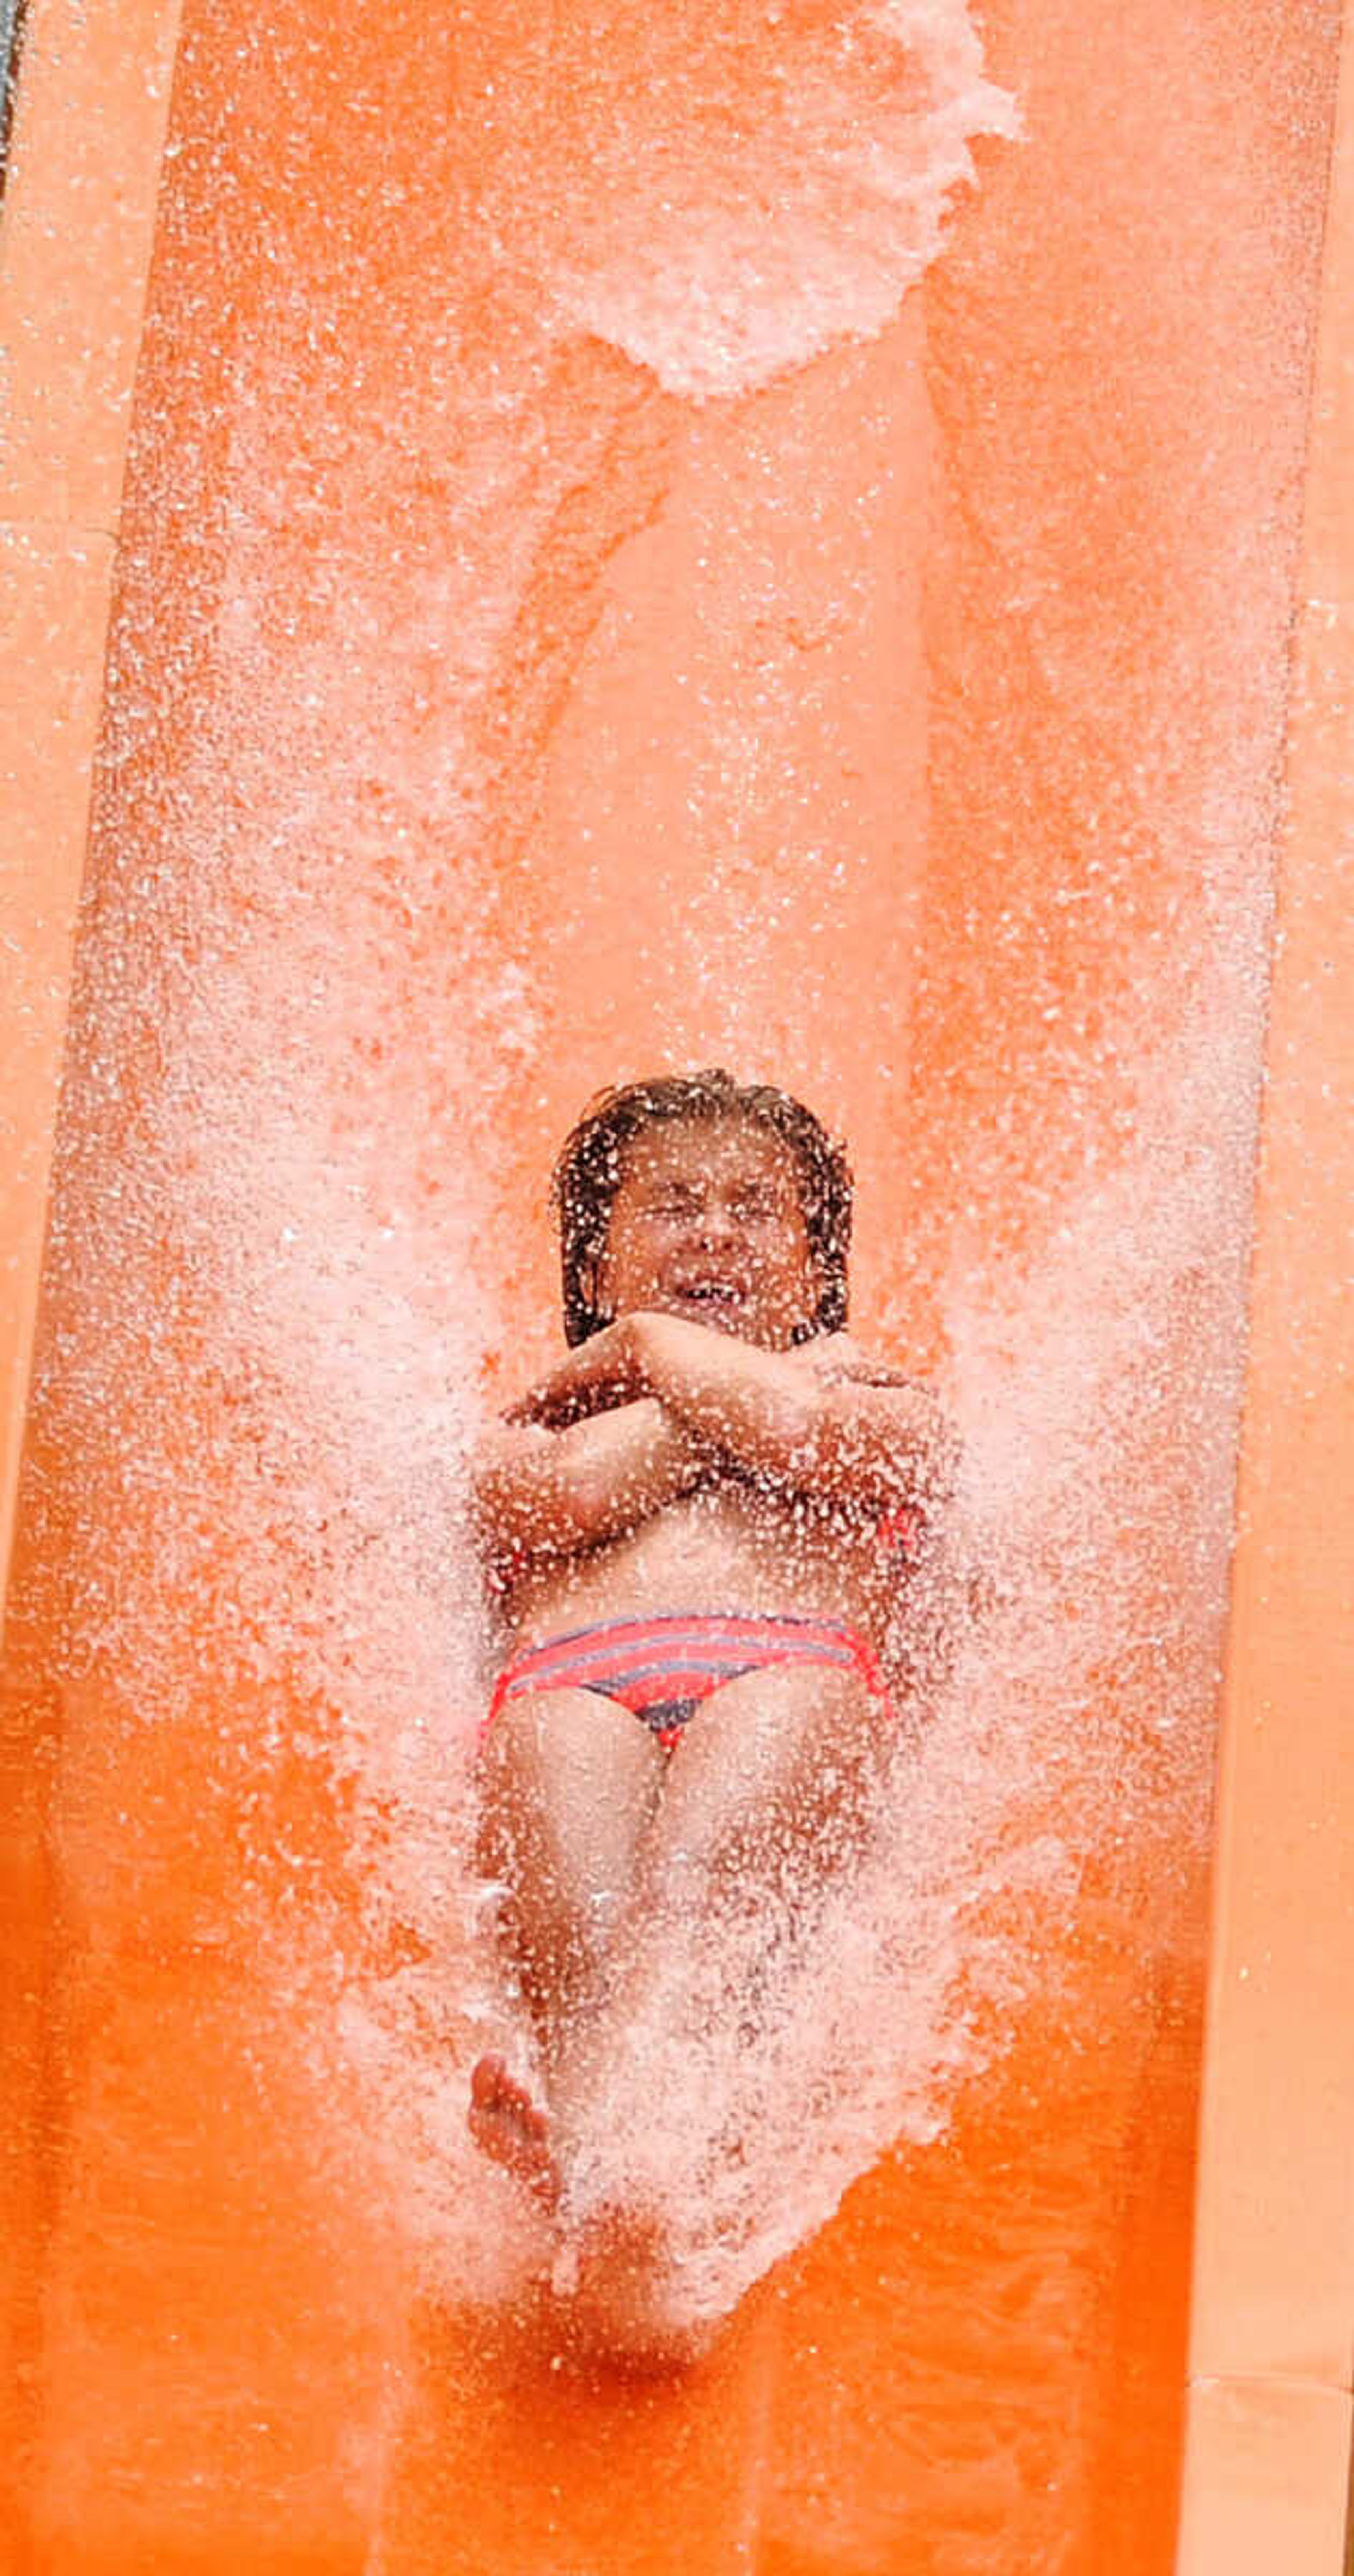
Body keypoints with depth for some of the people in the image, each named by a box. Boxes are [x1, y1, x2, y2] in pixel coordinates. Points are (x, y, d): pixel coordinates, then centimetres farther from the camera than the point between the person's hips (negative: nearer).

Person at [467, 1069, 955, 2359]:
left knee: (682, 1881, -38)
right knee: (577, 1928, -35)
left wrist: (654, 1347, 26)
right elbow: (560, 1498, 10)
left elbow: (809, 1440, 9)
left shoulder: (885, 1406, 37)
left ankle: (574, 2125, -64)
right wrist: (782, 1374, 22)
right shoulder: (521, 1429, 38)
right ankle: (621, 2212, -60)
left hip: (796, 1667, -1)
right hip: (569, 1681, 1)